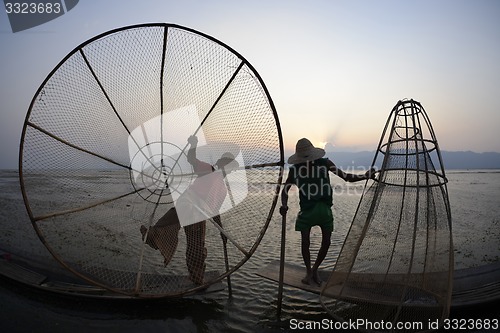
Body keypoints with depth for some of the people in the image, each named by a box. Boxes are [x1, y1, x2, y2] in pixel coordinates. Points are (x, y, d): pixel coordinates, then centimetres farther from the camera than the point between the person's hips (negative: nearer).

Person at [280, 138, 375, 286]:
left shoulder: (324, 163, -1)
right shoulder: (295, 168, -1)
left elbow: (346, 177, 1)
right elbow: (285, 189, 2)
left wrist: (365, 176, -11)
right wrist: (284, 205, -15)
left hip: (324, 207, 1)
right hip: (307, 208, -1)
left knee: (326, 241, -1)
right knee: (305, 240, -6)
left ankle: (315, 269, 24)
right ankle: (308, 271, 17)